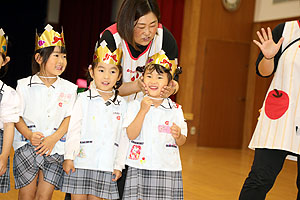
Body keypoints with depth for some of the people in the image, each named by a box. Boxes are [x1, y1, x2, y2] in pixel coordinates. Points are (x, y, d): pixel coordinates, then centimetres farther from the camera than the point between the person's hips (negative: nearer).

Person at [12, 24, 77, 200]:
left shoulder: (69, 89, 8)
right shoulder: (24, 85, 4)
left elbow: (69, 117, 3)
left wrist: (54, 138, -11)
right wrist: (29, 135, -15)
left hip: (56, 147, 1)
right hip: (27, 145, -1)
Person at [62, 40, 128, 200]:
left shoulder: (121, 104, 7)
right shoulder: (84, 98, 0)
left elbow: (123, 137, 8)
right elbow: (74, 129, -1)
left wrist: (118, 166, 6)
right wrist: (69, 157, -6)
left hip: (106, 166, 2)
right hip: (80, 162, -2)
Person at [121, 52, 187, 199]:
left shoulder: (175, 110, 6)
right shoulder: (135, 105, 3)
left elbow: (181, 142, 9)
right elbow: (131, 135, -8)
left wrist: (178, 136, -13)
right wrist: (143, 111, -14)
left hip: (167, 167, 1)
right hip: (139, 167, -1)